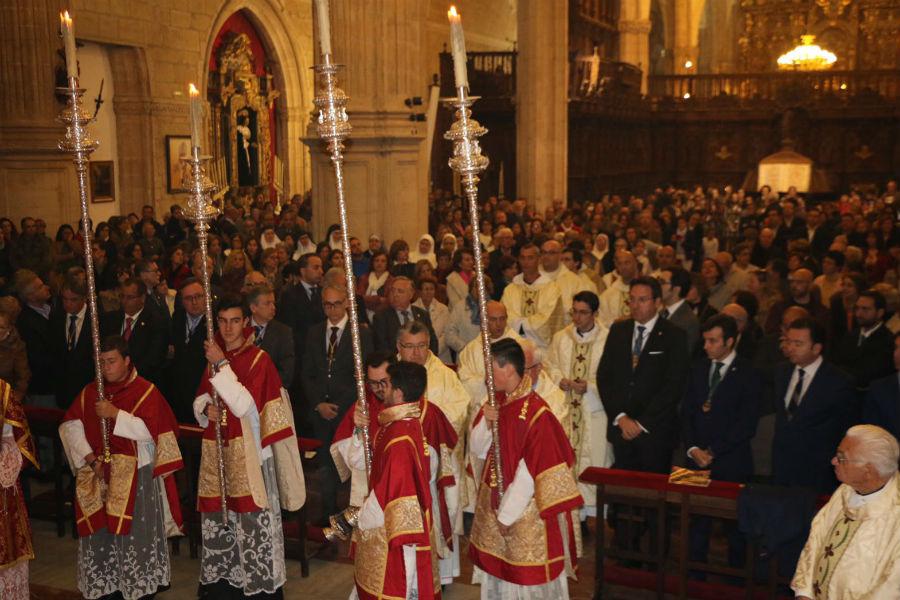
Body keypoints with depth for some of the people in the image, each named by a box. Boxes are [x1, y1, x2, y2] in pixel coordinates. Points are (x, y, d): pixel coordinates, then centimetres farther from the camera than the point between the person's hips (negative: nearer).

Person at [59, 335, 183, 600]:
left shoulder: (146, 391, -5)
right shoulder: (90, 392, 9)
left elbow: (149, 430, -14)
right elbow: (70, 425, 2)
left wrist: (115, 414, -21)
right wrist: (90, 458, -10)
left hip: (136, 476, -4)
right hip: (98, 475, 4)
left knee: (135, 533, -1)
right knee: (100, 532, 7)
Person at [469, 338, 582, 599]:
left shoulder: (536, 413, -22)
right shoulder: (496, 401, 0)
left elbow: (530, 473, -20)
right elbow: (477, 451, 4)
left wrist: (507, 514, -13)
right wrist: (485, 423, -15)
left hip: (526, 508, -7)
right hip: (492, 502, 7)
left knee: (527, 576, 8)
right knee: (497, 569, 19)